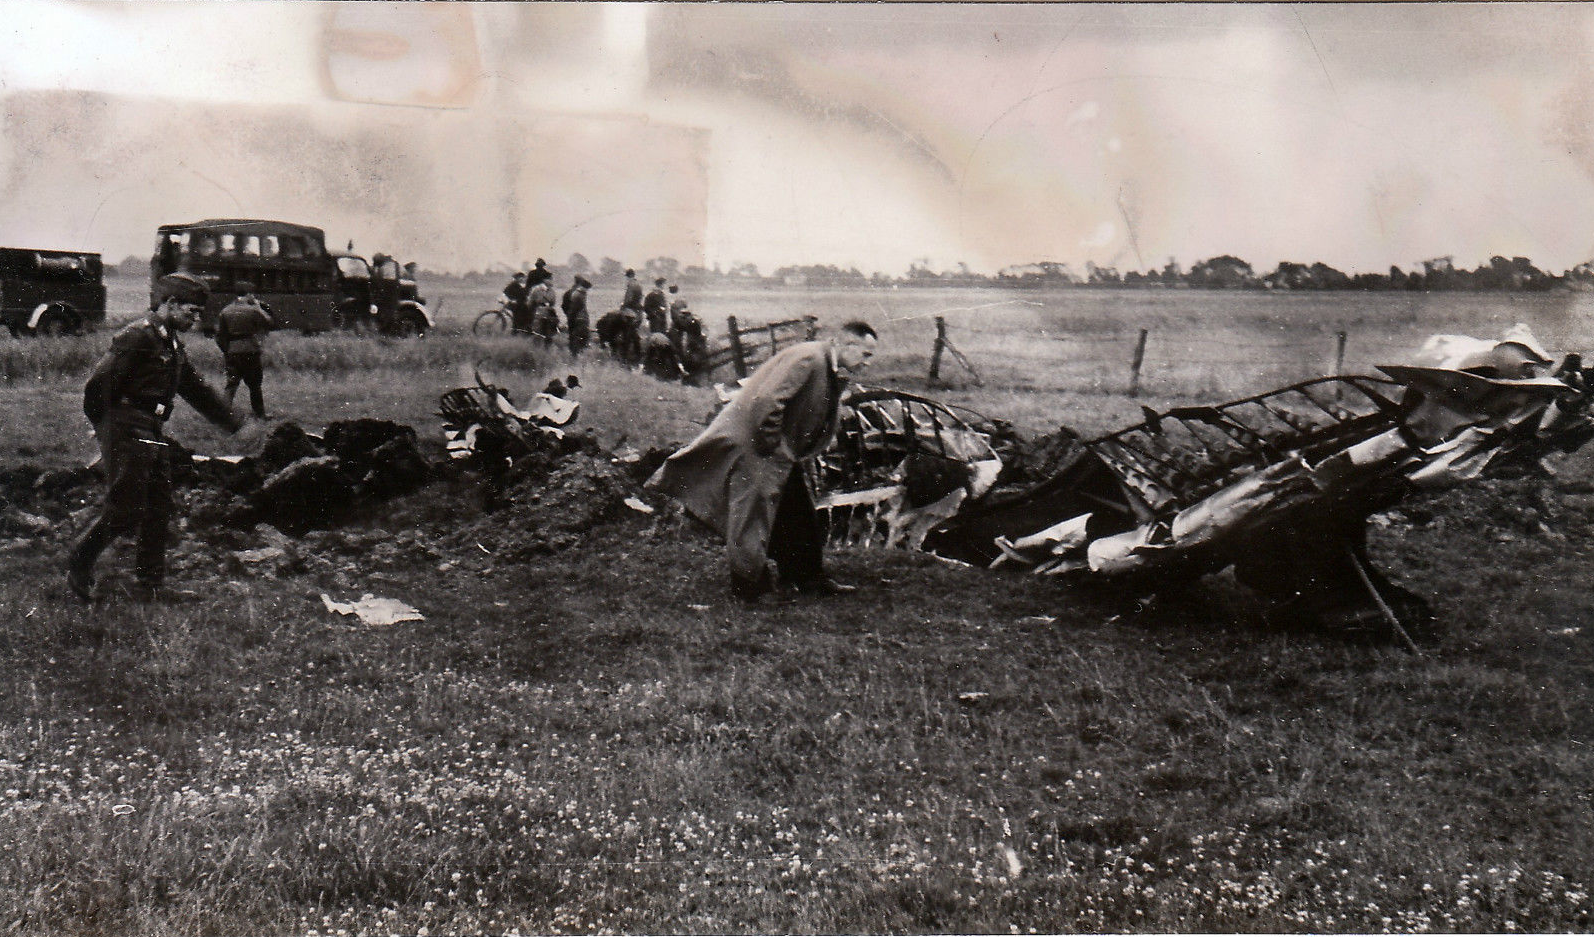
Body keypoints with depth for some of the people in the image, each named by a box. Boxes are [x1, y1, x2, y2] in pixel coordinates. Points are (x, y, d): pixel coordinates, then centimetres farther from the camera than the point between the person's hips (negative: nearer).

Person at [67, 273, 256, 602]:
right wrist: (104, 429, -9)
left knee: (159, 510, 8)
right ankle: (79, 564, 10)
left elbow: (196, 390, 23)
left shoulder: (173, 345, 16)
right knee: (127, 508, -8)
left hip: (153, 435, 9)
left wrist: (237, 426, 22)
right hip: (126, 433, -9)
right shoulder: (136, 337, -14)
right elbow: (98, 384, -17)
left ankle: (150, 587, 14)